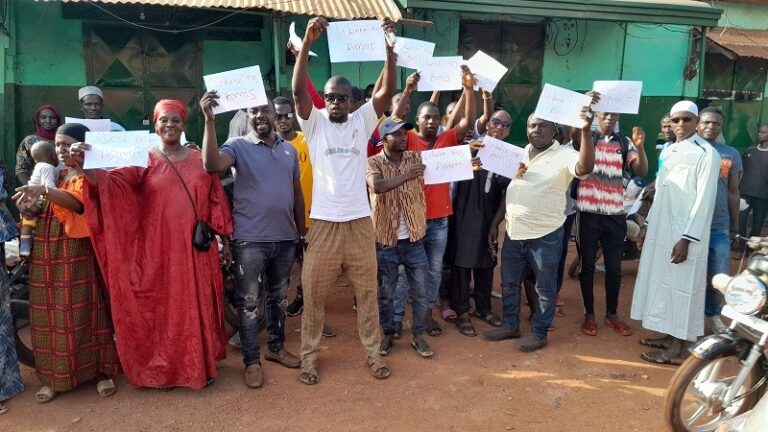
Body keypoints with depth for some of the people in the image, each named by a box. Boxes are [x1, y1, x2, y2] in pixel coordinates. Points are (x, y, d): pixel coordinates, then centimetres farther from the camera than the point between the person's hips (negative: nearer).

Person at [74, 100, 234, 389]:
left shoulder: (200, 160, 7)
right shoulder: (143, 160, 1)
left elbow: (216, 202, 9)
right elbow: (110, 182, -16)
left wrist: (222, 237, 3)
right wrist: (85, 165, -35)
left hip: (195, 249, 2)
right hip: (157, 250, -1)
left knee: (196, 307, 10)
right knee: (160, 307, 7)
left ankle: (200, 365, 25)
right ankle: (161, 369, 22)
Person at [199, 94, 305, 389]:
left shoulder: (290, 149, 9)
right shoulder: (238, 146, -5)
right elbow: (212, 165, -26)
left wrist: (302, 231, 14)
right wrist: (209, 120, -30)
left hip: (285, 238, 4)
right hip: (250, 240, -4)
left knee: (278, 297, 18)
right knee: (249, 302, 5)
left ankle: (276, 347, 35)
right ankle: (252, 361, 17)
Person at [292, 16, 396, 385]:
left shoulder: (362, 121, 6)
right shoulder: (315, 123, 2)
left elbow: (387, 89, -4)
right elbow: (298, 91, -13)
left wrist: (389, 45, -12)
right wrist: (306, 43, -21)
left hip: (360, 222, 2)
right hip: (324, 223, -1)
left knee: (367, 292, 11)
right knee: (314, 293, 8)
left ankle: (373, 352, 26)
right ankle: (309, 356, 23)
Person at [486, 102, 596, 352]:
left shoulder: (563, 155, -9)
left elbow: (585, 167, -31)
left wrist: (586, 131, -42)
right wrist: (495, 224, 13)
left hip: (545, 235, -6)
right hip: (514, 233, 6)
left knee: (545, 288, 8)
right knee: (509, 283, 16)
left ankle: (539, 332, 23)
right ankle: (510, 326, 32)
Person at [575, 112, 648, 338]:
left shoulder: (624, 143, 7)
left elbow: (642, 171, -3)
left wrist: (640, 147, -20)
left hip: (615, 214, 2)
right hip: (588, 212, -2)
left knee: (614, 266, 10)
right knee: (587, 265, 6)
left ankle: (612, 314, 24)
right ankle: (589, 315, 18)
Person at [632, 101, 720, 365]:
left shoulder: (706, 154, -12)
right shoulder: (668, 152, 12)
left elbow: (704, 200, -16)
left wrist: (687, 239, -19)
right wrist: (648, 224, 15)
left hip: (684, 234, -8)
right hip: (660, 230, 8)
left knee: (681, 288, 0)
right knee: (663, 283, 14)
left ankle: (676, 350, 10)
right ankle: (669, 337, 28)